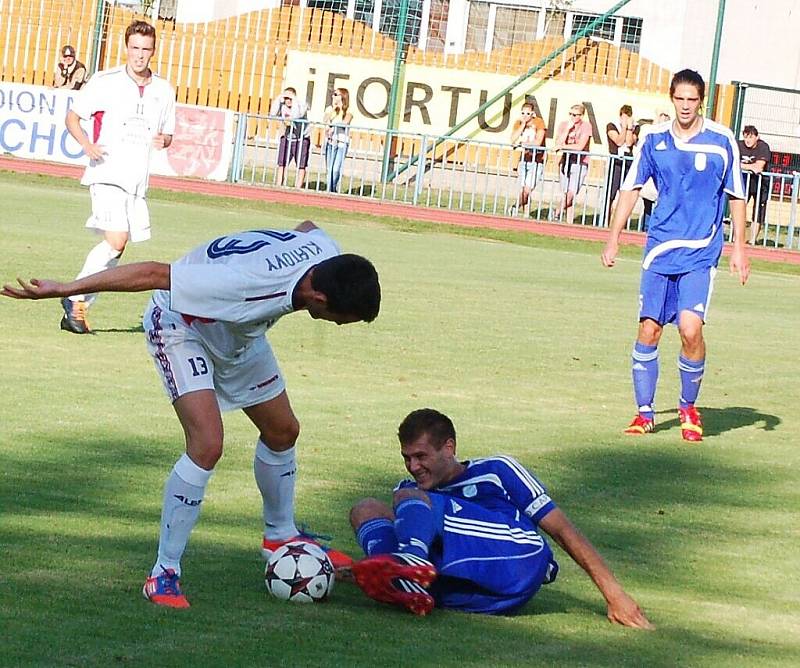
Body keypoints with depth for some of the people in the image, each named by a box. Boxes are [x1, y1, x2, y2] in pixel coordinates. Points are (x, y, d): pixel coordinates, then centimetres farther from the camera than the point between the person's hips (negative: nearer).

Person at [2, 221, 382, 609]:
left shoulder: (325, 252, -23)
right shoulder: (250, 285, -44)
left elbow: (307, 227, 4)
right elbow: (154, 274, -40)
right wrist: (62, 290, -36)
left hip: (239, 332, 8)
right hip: (180, 325, -8)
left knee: (282, 431, 16)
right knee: (207, 445, -23)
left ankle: (280, 538, 40)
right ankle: (164, 574, -13)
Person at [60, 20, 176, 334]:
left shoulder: (163, 91, 9)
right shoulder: (105, 82, -4)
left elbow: (167, 134, 21)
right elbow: (73, 116, 3)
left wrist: (163, 140, -4)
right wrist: (87, 144, -15)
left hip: (138, 180, 6)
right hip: (107, 175, -6)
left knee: (115, 250, 5)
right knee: (116, 240, -21)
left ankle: (75, 310, 14)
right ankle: (75, 299, -9)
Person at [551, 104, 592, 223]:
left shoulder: (586, 126, -6)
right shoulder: (563, 125, 5)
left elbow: (580, 146, -14)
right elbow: (558, 144, -6)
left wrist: (563, 146, -9)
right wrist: (568, 129, -11)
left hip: (580, 163, -3)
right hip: (565, 162, 3)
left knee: (570, 194, -14)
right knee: (566, 194, 2)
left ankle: (557, 212, 7)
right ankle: (569, 222, 7)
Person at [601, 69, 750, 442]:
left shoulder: (721, 141, -2)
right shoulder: (655, 140, 5)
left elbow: (737, 196, 5)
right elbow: (631, 188, 11)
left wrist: (739, 248, 1)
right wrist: (614, 238, 5)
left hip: (701, 253, -3)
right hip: (659, 249, 3)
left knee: (690, 328, -16)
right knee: (648, 330, -1)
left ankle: (689, 408, 5)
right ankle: (644, 413, 12)